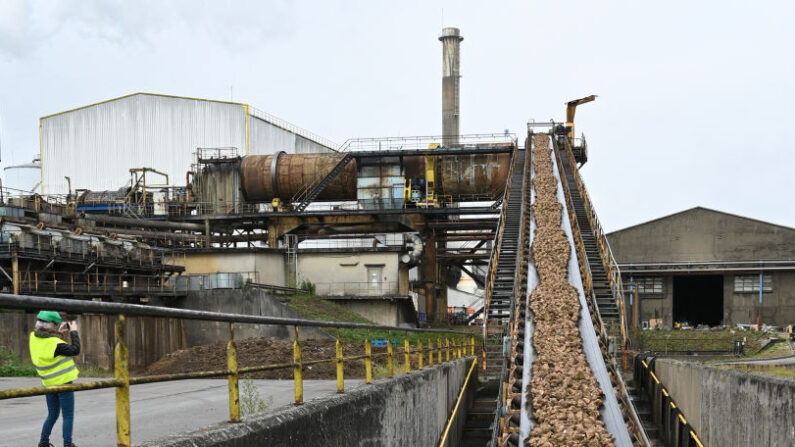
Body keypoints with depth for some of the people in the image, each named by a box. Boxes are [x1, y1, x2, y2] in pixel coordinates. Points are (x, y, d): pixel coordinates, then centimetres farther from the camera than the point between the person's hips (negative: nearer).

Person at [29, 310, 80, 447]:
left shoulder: (34, 337, -5)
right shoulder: (55, 344, -26)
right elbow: (75, 350, -18)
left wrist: (58, 333, 10)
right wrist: (74, 332, -8)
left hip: (49, 383, 7)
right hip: (63, 383, -7)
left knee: (52, 415, 21)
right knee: (68, 416, 4)